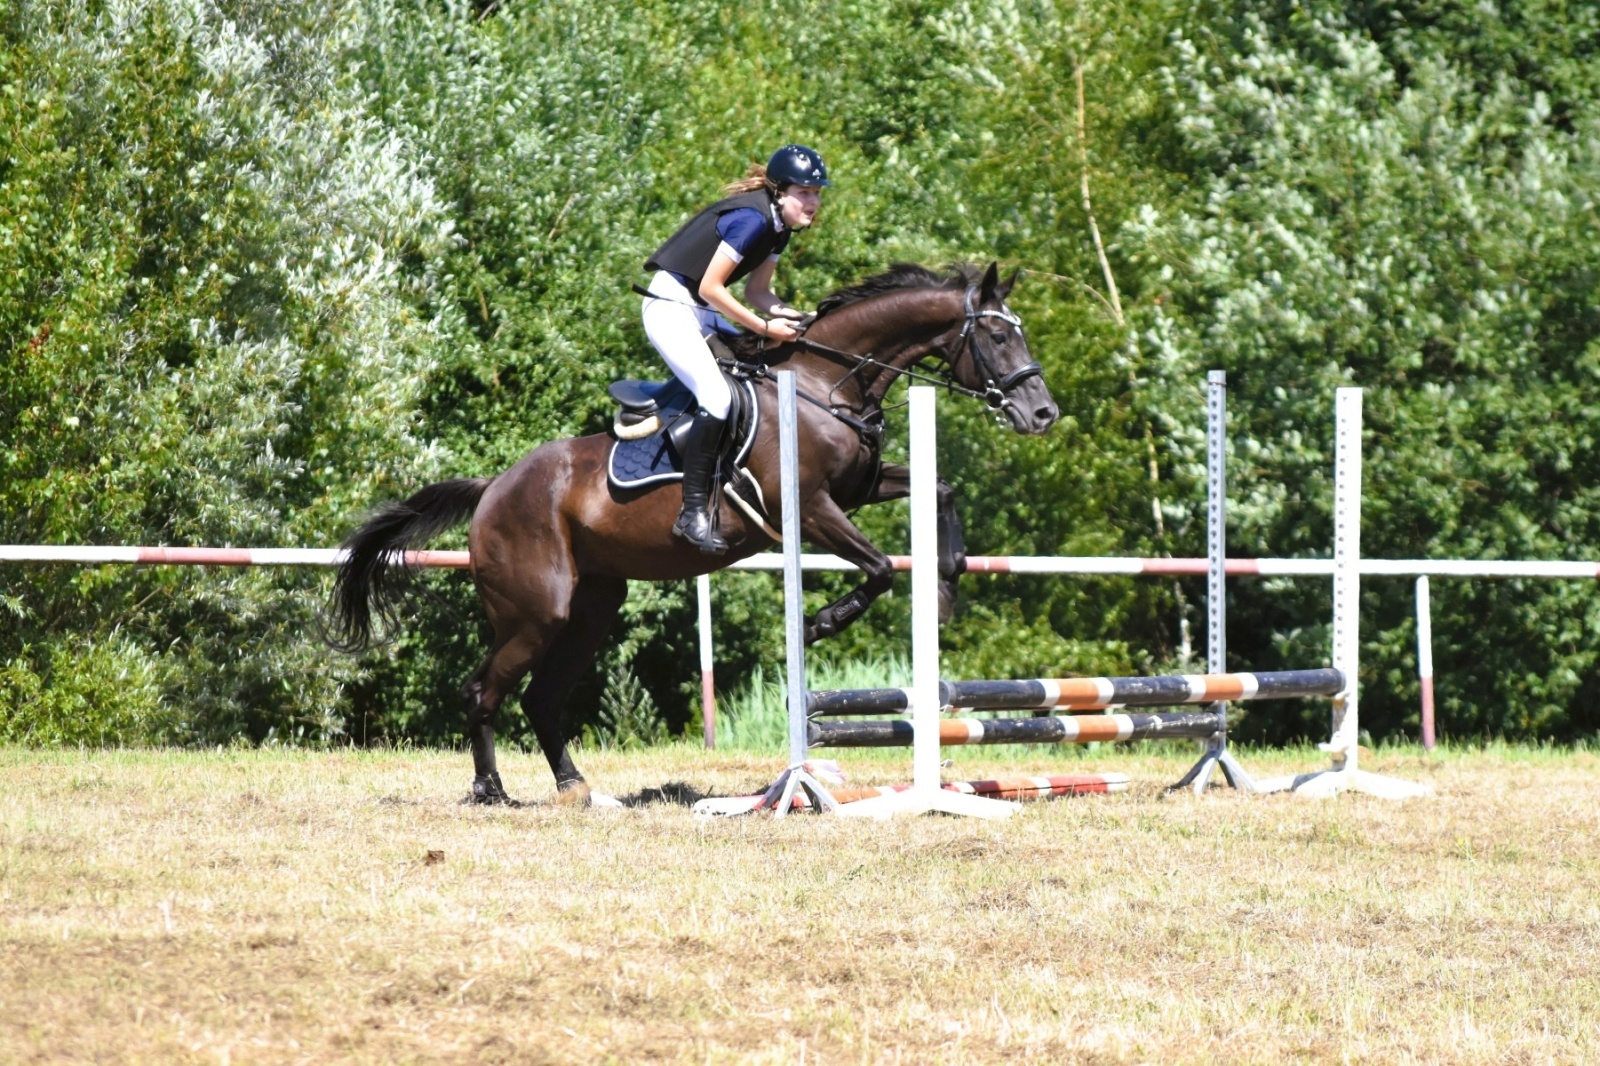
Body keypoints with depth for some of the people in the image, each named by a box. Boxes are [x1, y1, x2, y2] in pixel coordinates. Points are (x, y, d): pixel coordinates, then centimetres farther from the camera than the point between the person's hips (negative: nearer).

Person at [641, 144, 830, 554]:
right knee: (716, 397, -25)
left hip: (704, 312, 10)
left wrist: (784, 313, -8)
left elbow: (756, 292, 12)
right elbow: (710, 288, -24)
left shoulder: (779, 226, 7)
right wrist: (765, 327, -19)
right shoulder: (751, 218, -23)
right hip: (672, 307, -10)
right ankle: (693, 513, -22)